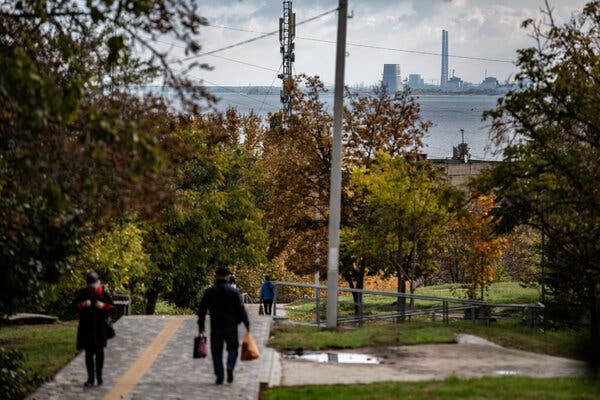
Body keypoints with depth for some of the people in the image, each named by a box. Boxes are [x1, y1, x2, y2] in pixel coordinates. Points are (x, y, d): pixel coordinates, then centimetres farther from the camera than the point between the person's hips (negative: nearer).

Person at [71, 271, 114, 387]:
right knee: (89, 353, 3)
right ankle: (90, 378, 9)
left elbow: (112, 307, 3)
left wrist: (103, 306, -16)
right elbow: (73, 307, -1)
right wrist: (82, 305, -19)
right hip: (86, 328, 0)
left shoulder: (104, 292, 0)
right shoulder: (82, 293, 0)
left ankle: (99, 376, 15)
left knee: (99, 352, 2)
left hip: (100, 327, 0)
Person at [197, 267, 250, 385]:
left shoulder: (209, 291, 1)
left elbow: (202, 309, 3)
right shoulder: (234, 291, -2)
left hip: (216, 327, 1)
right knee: (233, 348, 12)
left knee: (217, 351, 7)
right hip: (231, 326, -1)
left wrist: (201, 325, 12)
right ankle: (230, 367, -12)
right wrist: (246, 324, 1)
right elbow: (241, 309, -5)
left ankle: (219, 376, 2)